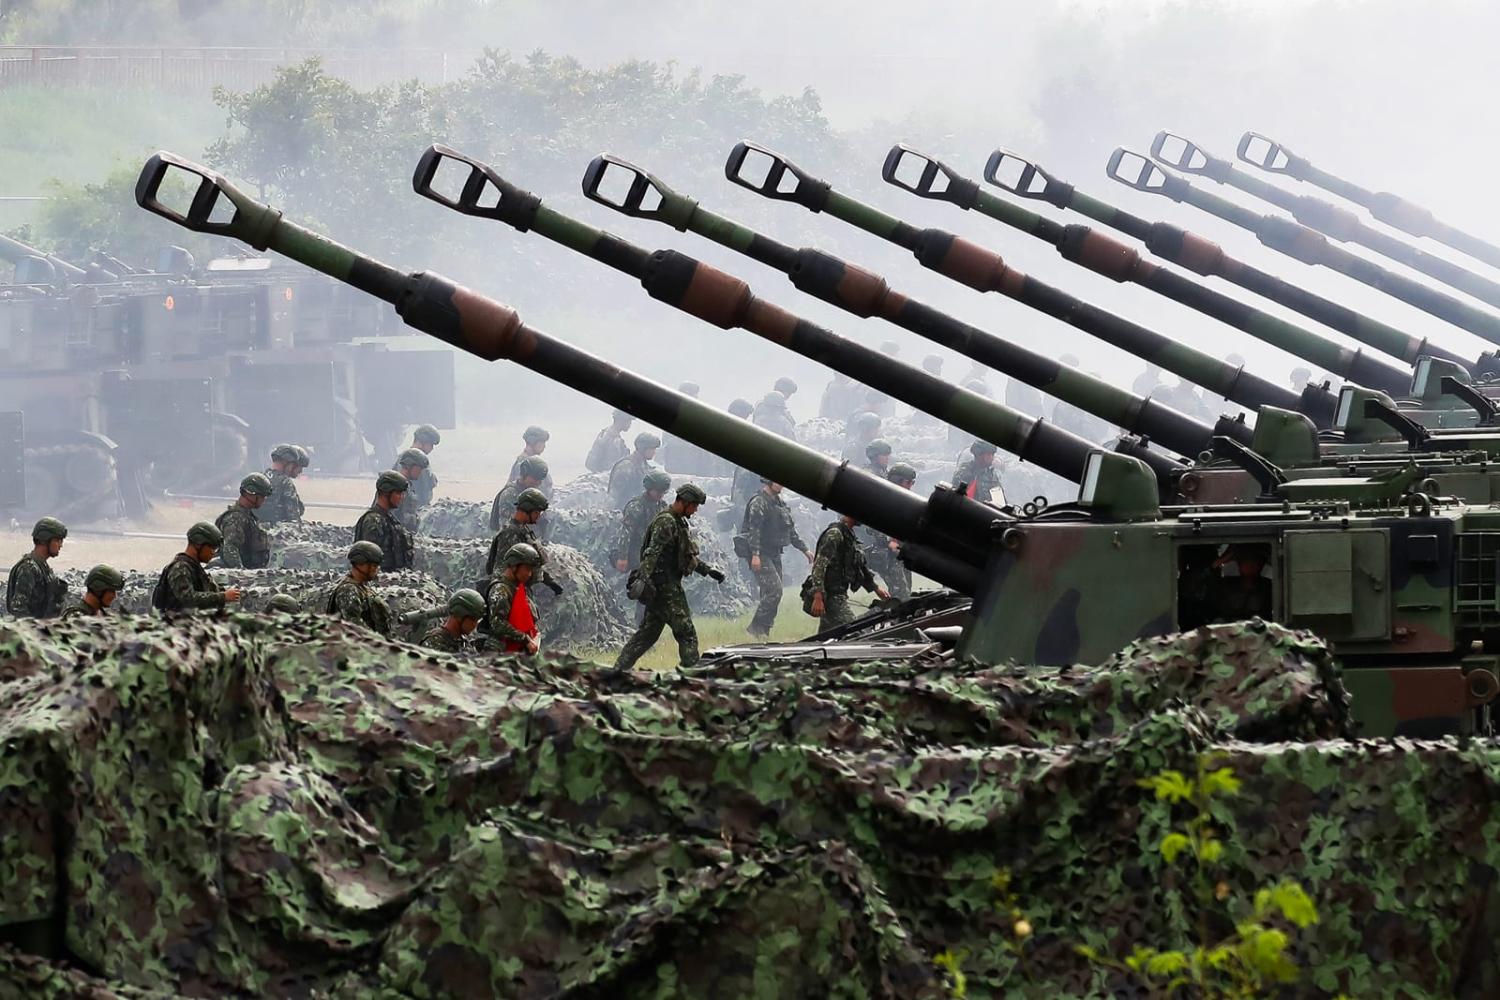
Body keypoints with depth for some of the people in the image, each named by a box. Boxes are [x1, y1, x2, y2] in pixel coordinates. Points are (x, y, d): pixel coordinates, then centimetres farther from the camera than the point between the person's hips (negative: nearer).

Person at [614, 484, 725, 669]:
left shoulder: (679, 522, 18)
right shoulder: (666, 522, -15)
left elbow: (687, 556, 29)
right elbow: (652, 553, -26)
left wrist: (708, 570, 28)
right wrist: (643, 579, -36)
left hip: (665, 586, 10)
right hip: (665, 586, -10)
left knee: (647, 633, 12)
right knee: (686, 633, -7)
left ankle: (618, 670, 13)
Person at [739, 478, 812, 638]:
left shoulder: (780, 503, 17)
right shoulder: (759, 502, -12)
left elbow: (791, 530, 24)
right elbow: (754, 530, -19)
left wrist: (805, 549, 21)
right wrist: (755, 555, -27)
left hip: (774, 554, 9)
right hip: (760, 555, -9)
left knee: (770, 594, 6)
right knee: (774, 590, -17)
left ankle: (763, 630, 11)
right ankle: (757, 627, -12)